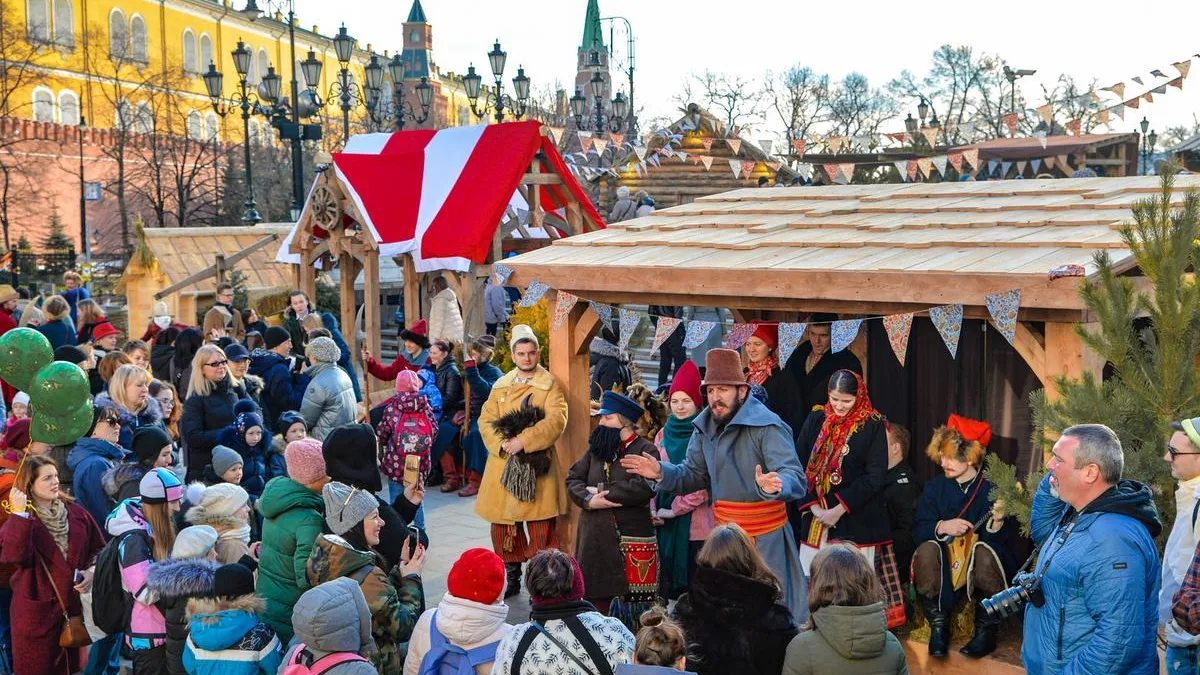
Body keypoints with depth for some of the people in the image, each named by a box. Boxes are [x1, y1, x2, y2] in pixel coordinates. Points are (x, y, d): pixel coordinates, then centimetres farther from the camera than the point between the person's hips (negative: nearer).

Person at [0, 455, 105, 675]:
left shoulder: (76, 513, 5)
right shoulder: (19, 521, -5)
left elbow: (98, 549, 14)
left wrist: (92, 571, -5)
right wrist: (20, 514, -27)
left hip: (75, 605, 3)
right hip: (37, 609, -3)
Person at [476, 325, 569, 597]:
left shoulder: (550, 385, 0)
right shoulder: (500, 386, 14)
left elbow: (556, 421, -14)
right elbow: (485, 420, 8)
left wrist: (523, 441, -22)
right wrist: (501, 443, -12)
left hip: (537, 467, -4)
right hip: (503, 464, 4)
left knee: (539, 528, -5)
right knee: (503, 526, 8)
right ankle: (512, 579, 22)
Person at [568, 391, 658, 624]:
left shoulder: (645, 450, -4)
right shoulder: (596, 449, 15)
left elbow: (644, 487, -20)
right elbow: (573, 478, 9)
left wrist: (601, 491, -12)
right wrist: (589, 499, -11)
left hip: (631, 540, -5)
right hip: (594, 539, 6)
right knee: (596, 596, 10)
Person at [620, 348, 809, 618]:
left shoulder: (768, 427, -17)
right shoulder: (706, 426, 6)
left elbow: (796, 480, -24)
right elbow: (694, 475, 14)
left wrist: (774, 487, -46)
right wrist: (662, 473, -4)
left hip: (765, 538, -7)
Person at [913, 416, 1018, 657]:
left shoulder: (993, 489, -9)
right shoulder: (934, 487, 1)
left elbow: (1005, 540, -12)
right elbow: (918, 531, -3)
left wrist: (997, 522, -33)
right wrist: (941, 527, -23)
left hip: (981, 565, -2)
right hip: (947, 563, 2)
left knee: (985, 550, -34)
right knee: (927, 550, -28)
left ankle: (986, 631, -14)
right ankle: (938, 626, -10)